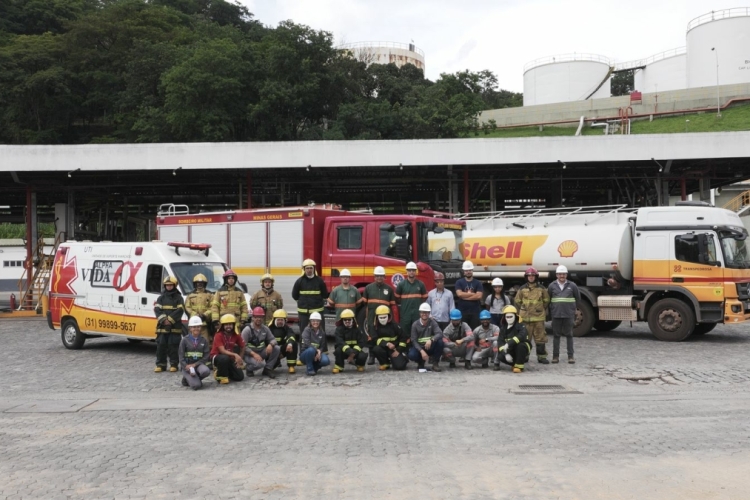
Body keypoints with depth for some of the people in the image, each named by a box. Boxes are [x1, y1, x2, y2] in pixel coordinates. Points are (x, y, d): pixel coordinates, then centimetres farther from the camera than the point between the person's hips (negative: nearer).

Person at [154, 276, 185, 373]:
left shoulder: (179, 297, 6)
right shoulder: (161, 297, 14)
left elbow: (180, 310, -5)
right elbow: (157, 309, 3)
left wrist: (170, 320, -14)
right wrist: (163, 320, -13)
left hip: (175, 326, -3)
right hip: (162, 326, 3)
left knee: (173, 345, -3)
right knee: (161, 345, 0)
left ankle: (174, 364, 4)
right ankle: (160, 365, 6)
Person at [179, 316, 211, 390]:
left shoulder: (204, 340, 3)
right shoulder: (185, 340, -2)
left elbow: (206, 356, -2)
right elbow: (181, 356, -4)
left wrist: (195, 364, -14)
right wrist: (187, 367, -17)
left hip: (198, 364, 3)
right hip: (187, 365, -3)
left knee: (206, 371, -35)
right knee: (196, 385, -26)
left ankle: (195, 378, -2)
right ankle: (187, 379, 9)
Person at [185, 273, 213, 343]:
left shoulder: (209, 295, 12)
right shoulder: (191, 295, 16)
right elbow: (187, 307, 5)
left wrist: (205, 315, -13)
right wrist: (195, 315, -10)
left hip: (205, 322, -1)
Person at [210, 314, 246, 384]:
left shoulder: (236, 335, -4)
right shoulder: (218, 336, -19)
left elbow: (242, 347, 9)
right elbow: (222, 351, -27)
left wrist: (239, 359, -3)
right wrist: (235, 355, -40)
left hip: (230, 358, 5)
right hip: (217, 357, -5)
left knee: (240, 377, -8)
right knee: (225, 358, -41)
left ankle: (226, 371, 21)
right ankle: (221, 376, -14)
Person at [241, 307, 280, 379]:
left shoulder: (265, 328, 2)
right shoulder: (247, 329, -15)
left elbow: (273, 339, 3)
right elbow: (243, 346, -18)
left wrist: (270, 344, -23)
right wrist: (254, 354, -30)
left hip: (261, 352, 6)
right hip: (250, 354, -6)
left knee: (276, 348, -17)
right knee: (260, 363, -36)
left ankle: (267, 369, -5)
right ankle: (248, 368, 1)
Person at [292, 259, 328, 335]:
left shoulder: (319, 280, 0)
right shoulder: (300, 281, 1)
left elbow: (325, 295, 7)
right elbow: (295, 295, 8)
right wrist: (303, 301, 10)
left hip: (317, 311, -1)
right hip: (303, 312, 1)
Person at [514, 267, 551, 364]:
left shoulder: (542, 289, 4)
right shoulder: (522, 289, 4)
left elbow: (546, 301, 13)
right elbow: (517, 301, 12)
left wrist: (541, 310, 12)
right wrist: (522, 311, 11)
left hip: (539, 317, 0)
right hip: (525, 317, 0)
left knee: (540, 337, 1)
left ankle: (541, 356, 7)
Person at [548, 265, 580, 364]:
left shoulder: (572, 286, 3)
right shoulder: (552, 286, 4)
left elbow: (578, 298, 14)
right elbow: (548, 299, 12)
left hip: (569, 315, -1)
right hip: (556, 314, 1)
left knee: (569, 335, 3)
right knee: (556, 335, 5)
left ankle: (570, 356, 6)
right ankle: (555, 356, 9)